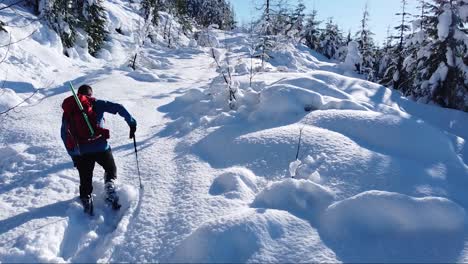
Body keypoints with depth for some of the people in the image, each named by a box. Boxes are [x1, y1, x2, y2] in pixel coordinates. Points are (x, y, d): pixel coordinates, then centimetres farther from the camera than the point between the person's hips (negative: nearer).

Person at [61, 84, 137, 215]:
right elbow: (118, 108, -6)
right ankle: (110, 189, -2)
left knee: (85, 180, 18)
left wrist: (73, 155, 23)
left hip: (80, 152, 3)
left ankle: (86, 200, 7)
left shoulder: (67, 111, 16)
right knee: (111, 169, 19)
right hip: (100, 147, -3)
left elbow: (64, 134, 16)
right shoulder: (95, 104, 4)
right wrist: (131, 122, 3)